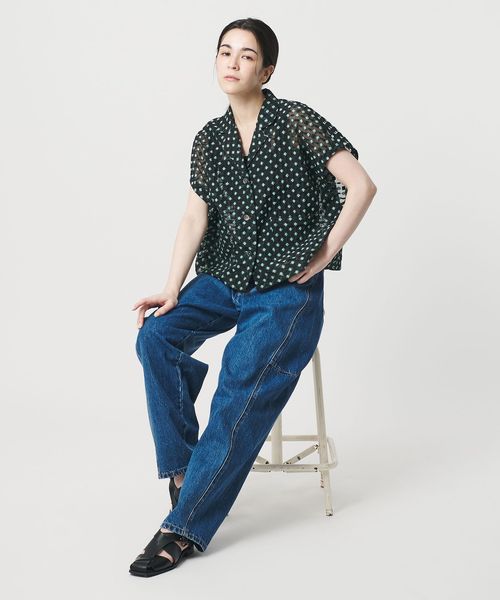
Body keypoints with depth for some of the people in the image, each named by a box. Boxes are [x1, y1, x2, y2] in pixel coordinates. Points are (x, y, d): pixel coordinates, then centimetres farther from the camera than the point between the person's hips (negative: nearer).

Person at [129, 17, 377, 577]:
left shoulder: (295, 121, -6)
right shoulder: (209, 138, 9)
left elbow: (361, 185, -8)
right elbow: (194, 217, 3)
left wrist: (324, 254, -9)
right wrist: (172, 289, -10)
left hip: (287, 288, -5)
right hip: (224, 280, 5)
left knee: (242, 390, -20)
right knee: (155, 335, -19)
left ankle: (185, 527, -14)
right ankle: (183, 471, -7)